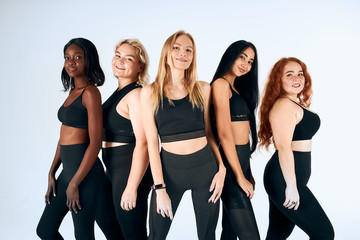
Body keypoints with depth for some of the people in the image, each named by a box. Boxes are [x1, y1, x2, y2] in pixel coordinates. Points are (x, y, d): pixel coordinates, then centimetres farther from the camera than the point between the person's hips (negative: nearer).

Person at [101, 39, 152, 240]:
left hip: (131, 169, -10)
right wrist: (109, 170, 19)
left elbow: (143, 144, -23)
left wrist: (131, 187, -25)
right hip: (116, 169, 10)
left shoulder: (136, 95, -16)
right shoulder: (118, 92, 14)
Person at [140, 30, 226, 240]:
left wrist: (221, 168, -1)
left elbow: (208, 132, 10)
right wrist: (160, 188, -8)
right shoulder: (151, 92, -3)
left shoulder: (202, 89, 3)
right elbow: (152, 142, -4)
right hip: (169, 168, -1)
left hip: (205, 167, 2)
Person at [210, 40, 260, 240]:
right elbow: (224, 133, -17)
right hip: (230, 163, -9)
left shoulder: (236, 88, 18)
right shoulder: (221, 84, -9)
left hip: (242, 160, 9)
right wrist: (240, 176, -17)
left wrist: (247, 172, 13)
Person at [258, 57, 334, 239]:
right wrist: (291, 186, -24)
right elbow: (283, 147, -22)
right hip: (284, 180, -10)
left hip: (287, 178, 10)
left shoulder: (296, 104, 18)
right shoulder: (284, 105, -14)